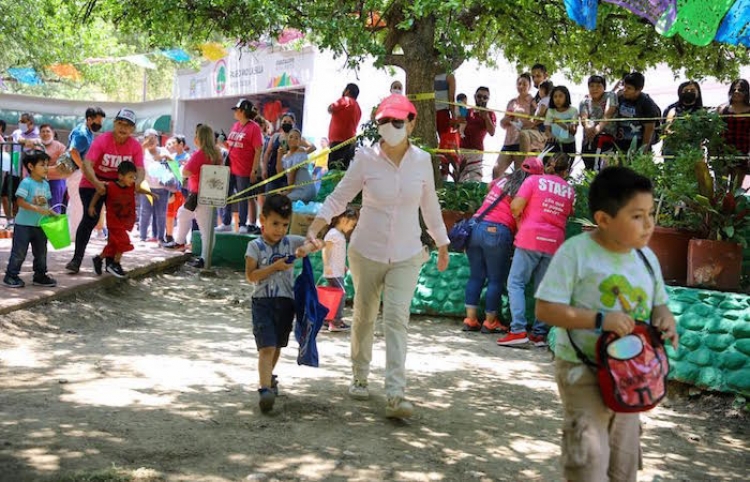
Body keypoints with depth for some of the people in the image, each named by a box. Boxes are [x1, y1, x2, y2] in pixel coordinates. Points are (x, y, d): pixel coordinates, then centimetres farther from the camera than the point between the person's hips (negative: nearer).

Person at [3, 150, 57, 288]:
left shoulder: (45, 184, 7)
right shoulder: (26, 183, -15)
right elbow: (20, 201, -21)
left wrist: (50, 212, -5)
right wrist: (37, 209, -28)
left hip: (40, 225, 7)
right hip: (24, 224, -7)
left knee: (41, 252, 13)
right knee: (19, 252, -1)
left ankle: (40, 276, 24)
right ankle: (10, 276, 9)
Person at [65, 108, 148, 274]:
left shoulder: (135, 146, -12)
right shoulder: (102, 140, -22)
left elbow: (140, 169, -22)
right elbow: (87, 164, -32)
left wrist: (138, 182, -45)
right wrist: (96, 183, -49)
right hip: (93, 184, -4)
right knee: (90, 218, -15)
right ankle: (77, 259, -11)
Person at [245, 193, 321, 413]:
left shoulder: (291, 242, 4)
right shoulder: (255, 246, -5)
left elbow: (318, 243, 6)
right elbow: (250, 276, -10)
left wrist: (307, 247, -16)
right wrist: (275, 266, -19)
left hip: (286, 302, 4)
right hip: (263, 302, -4)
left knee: (277, 345, 21)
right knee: (266, 347, -15)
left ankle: (268, 377, 45)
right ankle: (265, 389, -22)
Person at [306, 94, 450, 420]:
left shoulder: (422, 161, -2)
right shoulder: (366, 158, -8)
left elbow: (430, 206, 12)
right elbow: (340, 196, -2)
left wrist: (442, 246, 20)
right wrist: (316, 226, -18)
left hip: (406, 255, 0)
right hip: (367, 252, 0)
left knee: (397, 319, -11)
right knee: (364, 317, 12)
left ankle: (395, 396, -15)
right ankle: (359, 377, 33)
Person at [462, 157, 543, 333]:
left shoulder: (501, 181, 16)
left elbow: (490, 185, 39)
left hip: (476, 226, 6)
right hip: (497, 231, -6)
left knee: (476, 276, 13)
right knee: (496, 280, 7)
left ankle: (470, 319, 14)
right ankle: (490, 322, 13)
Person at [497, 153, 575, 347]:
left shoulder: (534, 180, 0)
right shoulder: (570, 190, 10)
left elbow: (516, 206, -8)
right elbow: (568, 215, 12)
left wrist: (518, 219, 10)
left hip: (530, 238, -3)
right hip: (554, 242, 4)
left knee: (516, 282, -1)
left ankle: (518, 330, -13)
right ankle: (540, 333, 6)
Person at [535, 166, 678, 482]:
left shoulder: (646, 257, 3)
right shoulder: (576, 252, -18)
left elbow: (658, 303, 16)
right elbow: (545, 309, -20)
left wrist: (665, 318, -9)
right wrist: (600, 319, -28)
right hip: (583, 370, -6)